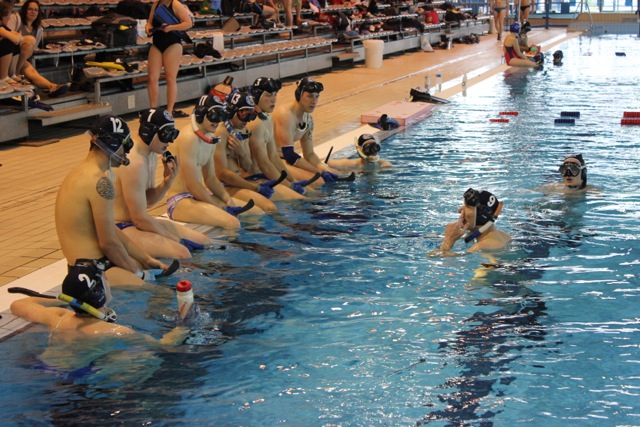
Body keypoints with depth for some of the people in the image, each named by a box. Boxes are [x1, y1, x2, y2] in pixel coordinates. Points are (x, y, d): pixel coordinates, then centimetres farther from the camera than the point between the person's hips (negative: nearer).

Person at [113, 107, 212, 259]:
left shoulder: (152, 155, 7)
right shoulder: (134, 164, -23)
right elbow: (140, 218, -21)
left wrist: (166, 183, -6)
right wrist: (178, 240, -12)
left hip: (138, 222, 10)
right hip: (121, 228, -10)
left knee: (205, 242, 7)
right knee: (181, 252, -30)